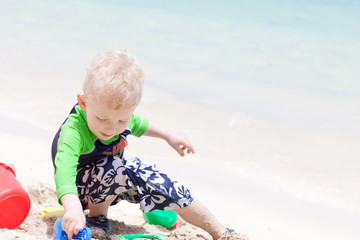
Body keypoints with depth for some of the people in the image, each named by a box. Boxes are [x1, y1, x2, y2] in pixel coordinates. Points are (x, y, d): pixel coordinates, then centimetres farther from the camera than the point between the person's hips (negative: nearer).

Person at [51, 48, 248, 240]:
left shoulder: (121, 115, -17)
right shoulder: (73, 131, -39)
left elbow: (138, 125, 10)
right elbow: (64, 169, -56)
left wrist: (168, 135, 17)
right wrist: (73, 208, -72)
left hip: (115, 183, 6)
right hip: (81, 189, -6)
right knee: (115, 169, -34)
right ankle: (97, 215, -9)